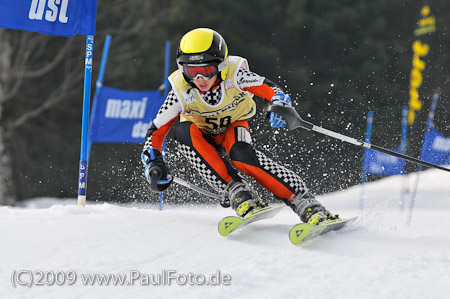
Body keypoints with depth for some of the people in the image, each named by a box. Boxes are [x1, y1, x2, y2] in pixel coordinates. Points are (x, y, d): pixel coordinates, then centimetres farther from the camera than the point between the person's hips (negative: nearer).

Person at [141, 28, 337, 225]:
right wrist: (153, 164, -33)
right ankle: (235, 190, -35)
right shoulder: (181, 90, -26)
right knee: (183, 131, -33)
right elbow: (157, 130, -19)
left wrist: (280, 105, -43)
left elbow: (271, 90, -21)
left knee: (241, 154, -35)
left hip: (233, 127, -2)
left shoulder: (234, 74, -28)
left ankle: (305, 204, -35)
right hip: (202, 136, 2)